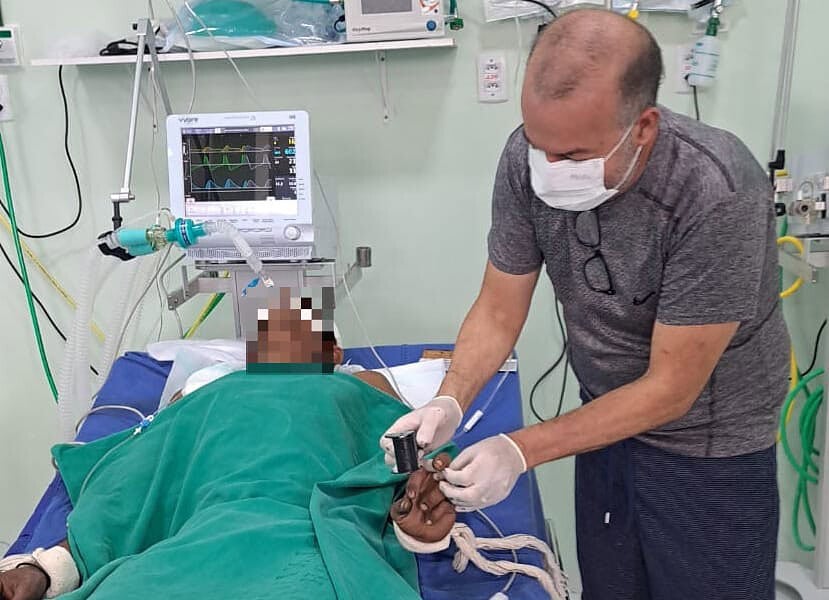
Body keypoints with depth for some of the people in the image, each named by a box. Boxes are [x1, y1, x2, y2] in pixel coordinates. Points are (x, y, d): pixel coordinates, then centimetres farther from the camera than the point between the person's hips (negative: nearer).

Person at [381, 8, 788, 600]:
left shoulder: (718, 196, -32)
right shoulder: (528, 158, -19)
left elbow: (670, 388, -25)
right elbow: (499, 309, -7)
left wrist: (522, 450, -26)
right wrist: (449, 403, -23)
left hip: (709, 448, -4)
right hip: (609, 419, 4)